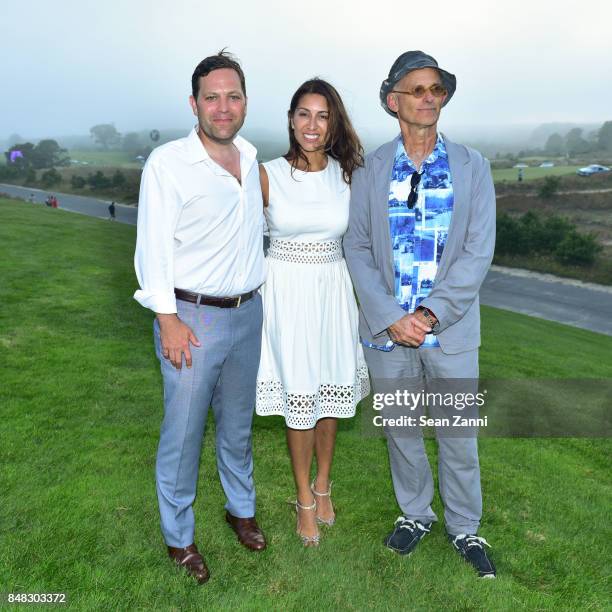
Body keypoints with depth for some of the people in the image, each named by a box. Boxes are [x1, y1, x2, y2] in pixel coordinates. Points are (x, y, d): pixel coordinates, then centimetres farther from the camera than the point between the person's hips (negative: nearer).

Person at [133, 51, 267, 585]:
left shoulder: (251, 157, 10)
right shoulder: (168, 162, -9)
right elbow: (154, 244, -12)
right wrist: (168, 319, -16)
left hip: (248, 313, 6)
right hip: (192, 317, -5)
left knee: (238, 423, 19)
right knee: (183, 430, 3)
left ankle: (241, 508, 40)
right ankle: (179, 536, 25)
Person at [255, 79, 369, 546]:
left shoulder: (347, 175, 1)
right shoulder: (268, 175, -6)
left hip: (333, 290, 3)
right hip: (287, 291, -2)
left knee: (332, 392, 13)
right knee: (299, 396, 5)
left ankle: (323, 484, 36)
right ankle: (305, 498, 26)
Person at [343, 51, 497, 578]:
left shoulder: (472, 166, 1)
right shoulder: (370, 170, 1)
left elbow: (478, 251, -5)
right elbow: (357, 248, -1)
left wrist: (430, 313, -14)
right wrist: (391, 317, -12)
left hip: (451, 329, 0)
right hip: (388, 328, 1)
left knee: (458, 435, 10)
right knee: (400, 430, 15)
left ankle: (464, 528, 33)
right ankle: (416, 514, 39)